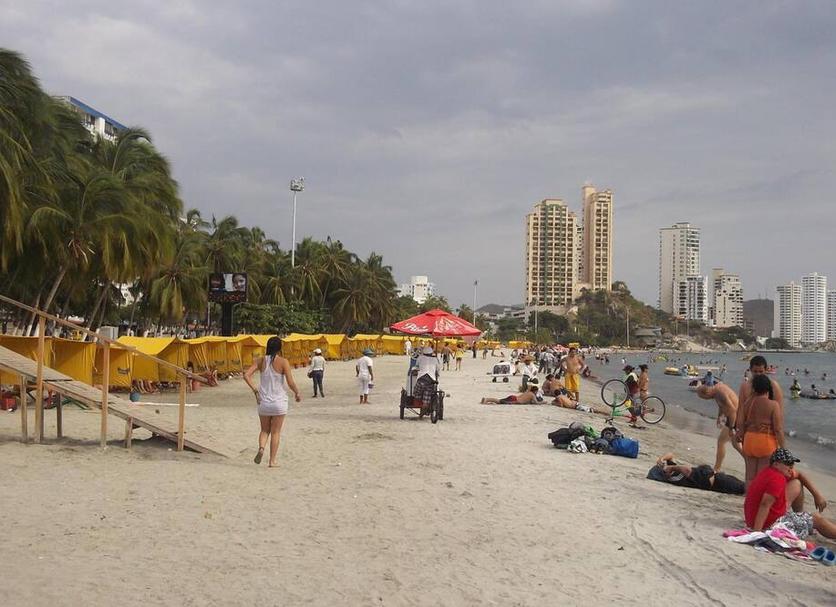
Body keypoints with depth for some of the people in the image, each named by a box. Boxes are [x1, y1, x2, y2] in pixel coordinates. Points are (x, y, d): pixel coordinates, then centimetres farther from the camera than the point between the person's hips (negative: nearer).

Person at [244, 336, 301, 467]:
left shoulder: (260, 361, -1)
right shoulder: (283, 362, -11)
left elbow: (246, 375, -8)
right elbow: (290, 383, -16)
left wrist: (254, 390, 2)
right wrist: (297, 393, 1)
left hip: (263, 402, 3)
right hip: (279, 402, -3)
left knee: (265, 430, 18)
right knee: (275, 432, 9)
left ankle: (261, 448, -9)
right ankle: (272, 461, 12)